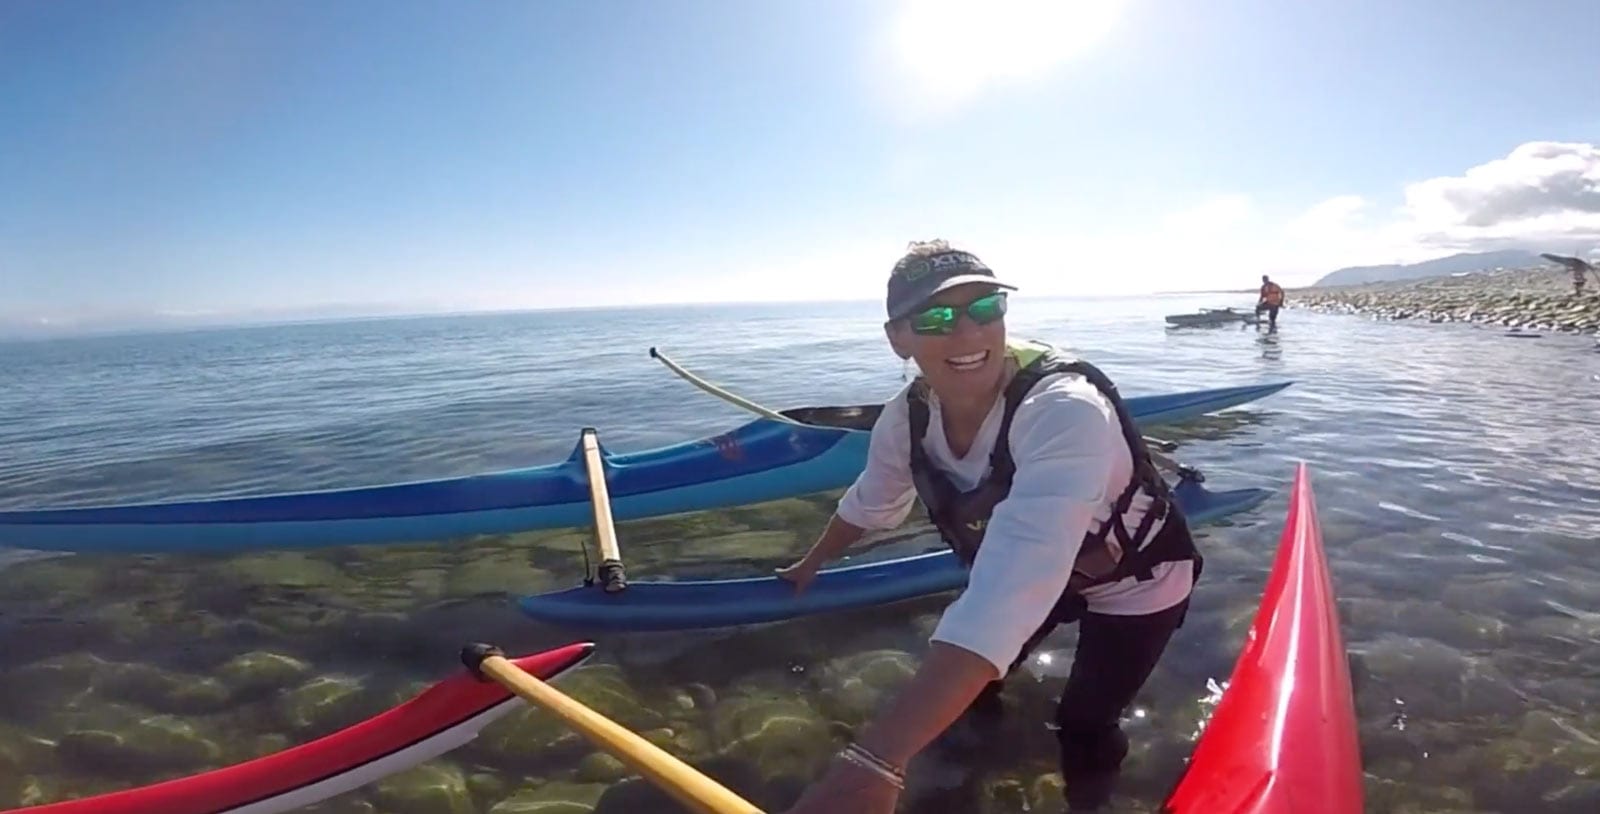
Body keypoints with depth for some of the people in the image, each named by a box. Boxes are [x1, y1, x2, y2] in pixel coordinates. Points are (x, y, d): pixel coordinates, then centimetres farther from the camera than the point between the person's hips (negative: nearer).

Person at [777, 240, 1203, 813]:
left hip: (1135, 581, -5)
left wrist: (874, 761, -62)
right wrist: (810, 565, 19)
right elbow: (869, 504, 2)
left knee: (1082, 729, -2)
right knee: (965, 684, 15)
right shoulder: (906, 417, -20)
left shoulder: (1066, 409, -42)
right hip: (1039, 570, 5)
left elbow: (1014, 585, -55)